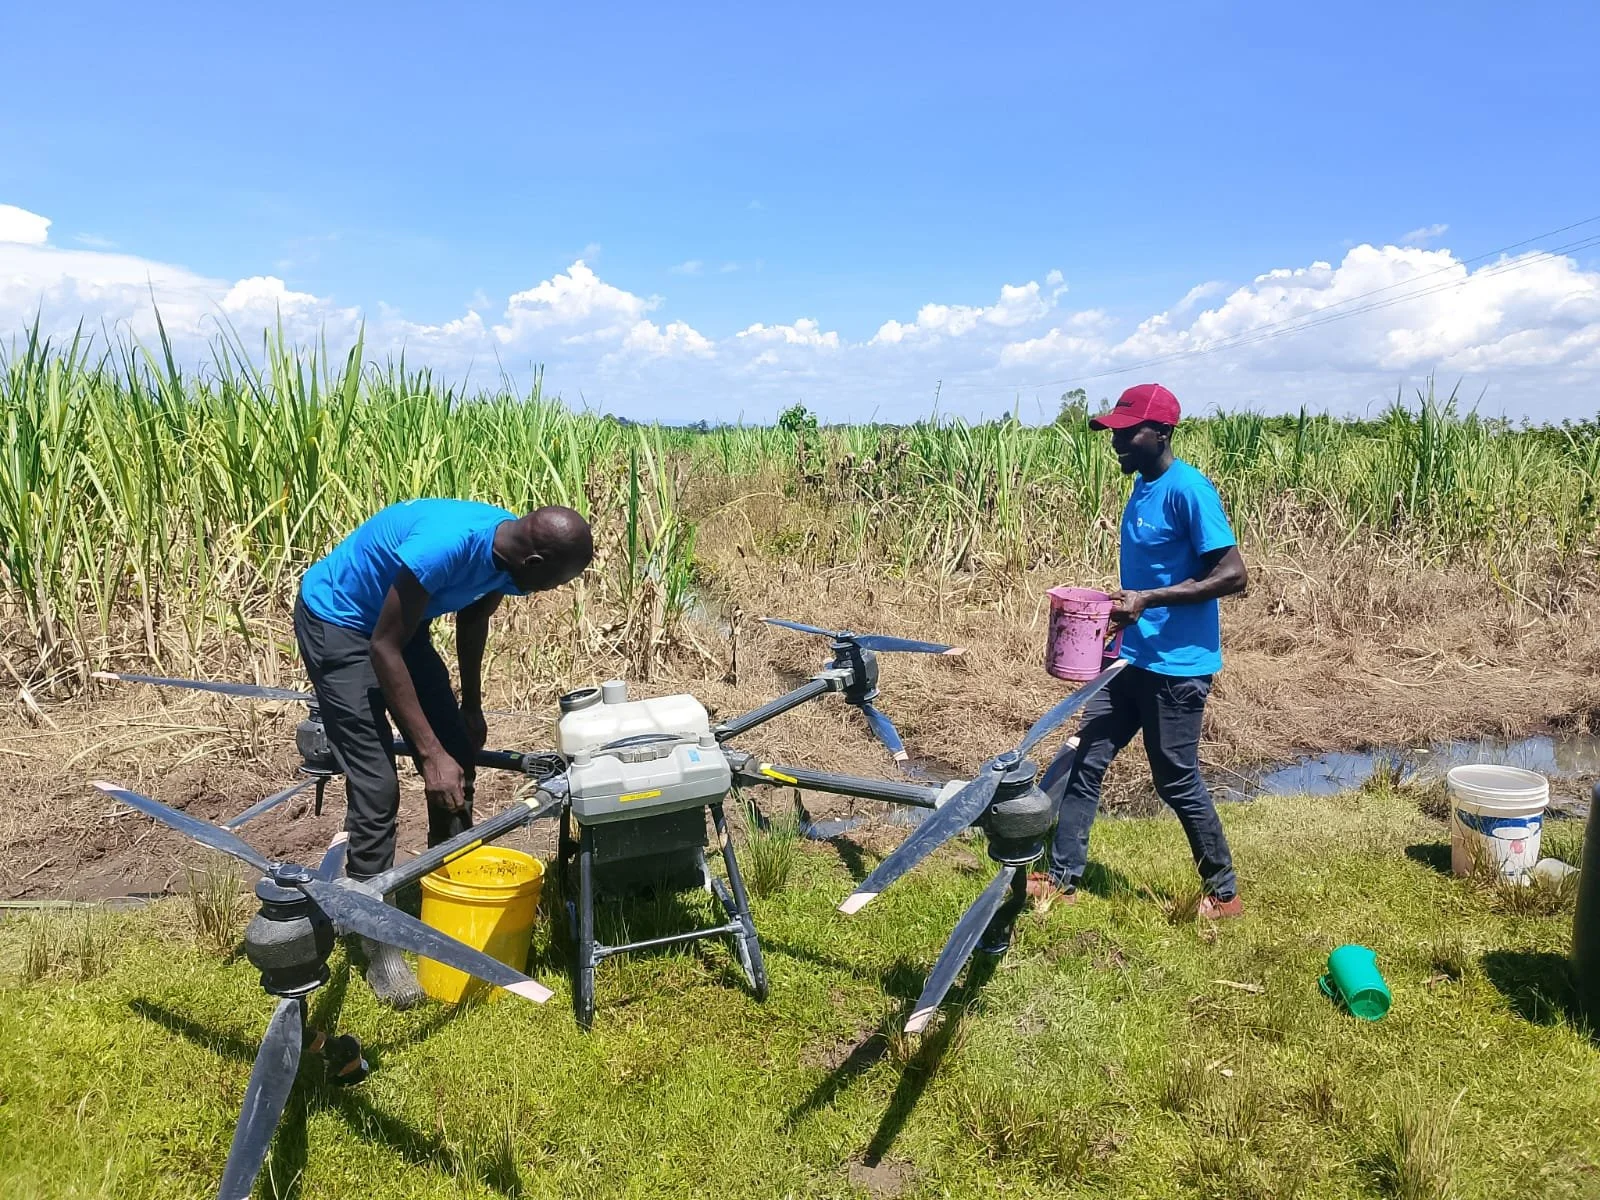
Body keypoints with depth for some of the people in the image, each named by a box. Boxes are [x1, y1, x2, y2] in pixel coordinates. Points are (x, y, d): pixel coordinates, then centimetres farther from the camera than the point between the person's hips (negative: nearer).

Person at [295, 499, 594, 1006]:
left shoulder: (509, 551, -15)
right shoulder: (445, 546, -39)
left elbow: (473, 618, 7)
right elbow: (384, 649, -30)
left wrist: (471, 707, 12)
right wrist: (431, 753, -30)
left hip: (399, 622, 8)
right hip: (336, 621, -7)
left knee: (458, 753, 5)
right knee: (376, 785, -12)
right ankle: (375, 938, 2)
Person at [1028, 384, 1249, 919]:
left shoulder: (1188, 490, -18)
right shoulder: (1143, 485, 9)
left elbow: (1232, 574, -21)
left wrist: (1147, 600, -26)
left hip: (1177, 665, -9)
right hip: (1134, 658, 9)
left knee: (1177, 781, 4)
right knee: (1083, 761, 8)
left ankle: (1223, 894, 24)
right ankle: (1061, 878, 19)